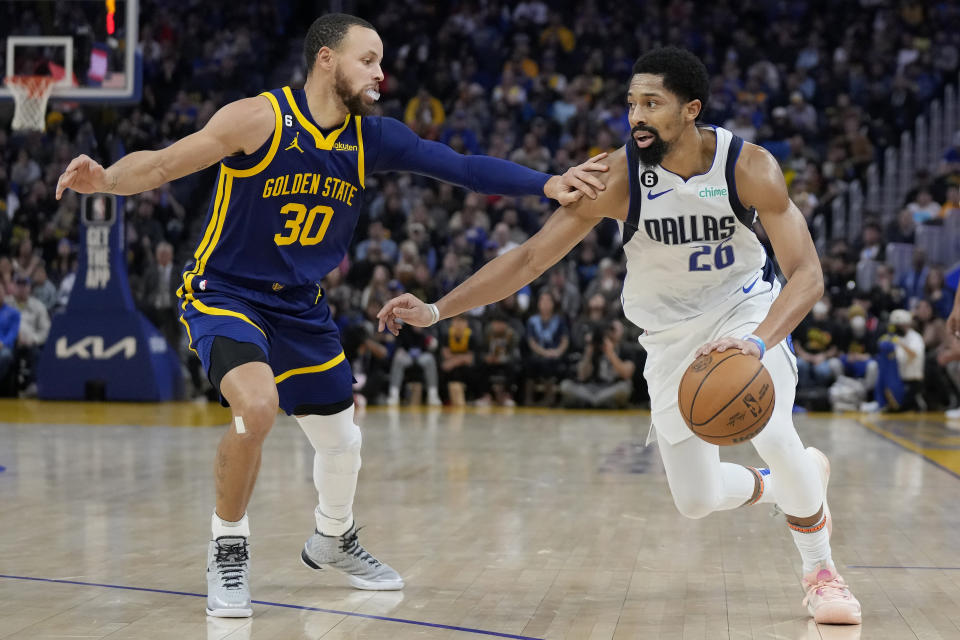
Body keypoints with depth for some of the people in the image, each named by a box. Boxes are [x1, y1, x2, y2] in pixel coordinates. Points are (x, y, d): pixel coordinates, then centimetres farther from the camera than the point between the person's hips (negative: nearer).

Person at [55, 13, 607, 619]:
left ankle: (333, 540, 45)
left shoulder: (371, 138, -4)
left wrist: (546, 184, -21)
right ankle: (228, 548, -8)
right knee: (257, 404, -31)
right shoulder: (260, 118, -19)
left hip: (301, 307, 6)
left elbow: (458, 165, -10)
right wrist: (106, 178, -39)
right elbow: (162, 164, -19)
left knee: (342, 440, 14)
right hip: (225, 295, -6)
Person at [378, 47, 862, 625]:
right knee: (697, 500, -1)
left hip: (747, 306, -2)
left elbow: (807, 273, -27)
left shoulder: (749, 167, -24)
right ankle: (800, 479, 33)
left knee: (771, 432, -29)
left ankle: (821, 570, -1)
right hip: (671, 331, 2)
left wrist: (757, 341, -45)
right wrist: (436, 311, -25)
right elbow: (529, 258, -18)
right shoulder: (619, 178, -22)